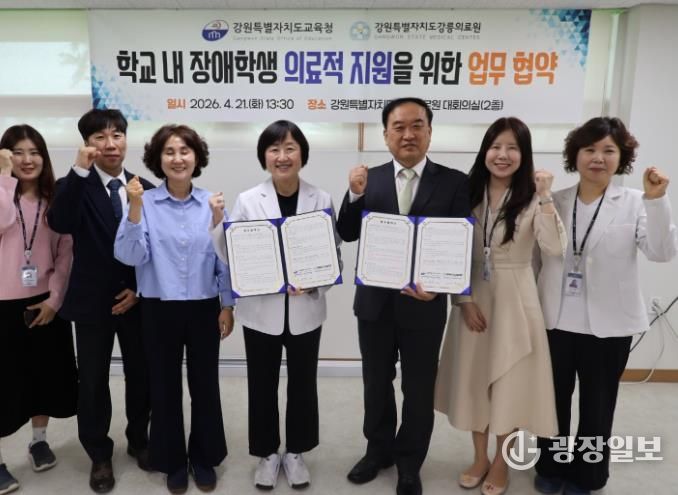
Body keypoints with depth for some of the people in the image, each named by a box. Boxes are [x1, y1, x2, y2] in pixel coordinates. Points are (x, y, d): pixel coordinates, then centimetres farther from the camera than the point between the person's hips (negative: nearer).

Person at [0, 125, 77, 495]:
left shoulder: (54, 200, 3)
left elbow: (66, 252, 1)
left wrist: (55, 298, -6)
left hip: (44, 304, 3)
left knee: (46, 375, 14)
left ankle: (39, 440, 35)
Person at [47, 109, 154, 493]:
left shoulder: (146, 189, 2)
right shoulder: (75, 186, -4)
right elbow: (60, 223, -26)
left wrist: (141, 289, -5)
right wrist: (80, 170, -30)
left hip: (137, 299, 2)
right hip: (92, 301, -2)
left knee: (141, 375, 13)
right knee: (93, 381, 9)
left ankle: (139, 440, 36)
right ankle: (100, 455, 29)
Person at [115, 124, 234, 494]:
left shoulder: (212, 203, -3)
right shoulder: (145, 203, -6)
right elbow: (130, 256, -12)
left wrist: (227, 304, 2)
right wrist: (135, 208, -22)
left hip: (204, 308, 1)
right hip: (159, 310, 0)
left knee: (205, 384, 11)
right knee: (165, 386, 11)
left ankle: (204, 457, 31)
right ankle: (173, 460, 31)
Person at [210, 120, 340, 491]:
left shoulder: (321, 200, -4)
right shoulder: (247, 201, -6)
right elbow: (232, 259, -6)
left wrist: (313, 282, -19)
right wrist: (216, 224, -20)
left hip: (305, 310, 1)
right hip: (261, 310, 0)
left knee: (303, 384, 15)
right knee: (262, 385, 13)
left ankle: (295, 452, 37)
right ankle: (267, 454, 36)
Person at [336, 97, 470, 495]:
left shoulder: (454, 182, -6)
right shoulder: (370, 179, 1)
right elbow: (348, 235, -1)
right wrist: (355, 195, -18)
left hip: (424, 304, -2)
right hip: (375, 302, 2)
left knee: (419, 389, 14)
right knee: (376, 383, 19)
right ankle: (378, 449, 42)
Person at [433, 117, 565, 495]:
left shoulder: (532, 199, -6)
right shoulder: (469, 193, 2)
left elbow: (555, 249, -20)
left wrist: (546, 197, -23)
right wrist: (465, 300, -6)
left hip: (515, 300, -3)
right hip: (474, 298, 3)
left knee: (510, 383, 8)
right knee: (474, 378, 12)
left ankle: (501, 463, 30)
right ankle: (480, 457, 33)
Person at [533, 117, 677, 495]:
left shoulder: (635, 204, -5)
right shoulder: (554, 201, 2)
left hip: (608, 325, -1)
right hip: (555, 320, 2)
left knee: (597, 406, 14)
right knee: (554, 399, 16)